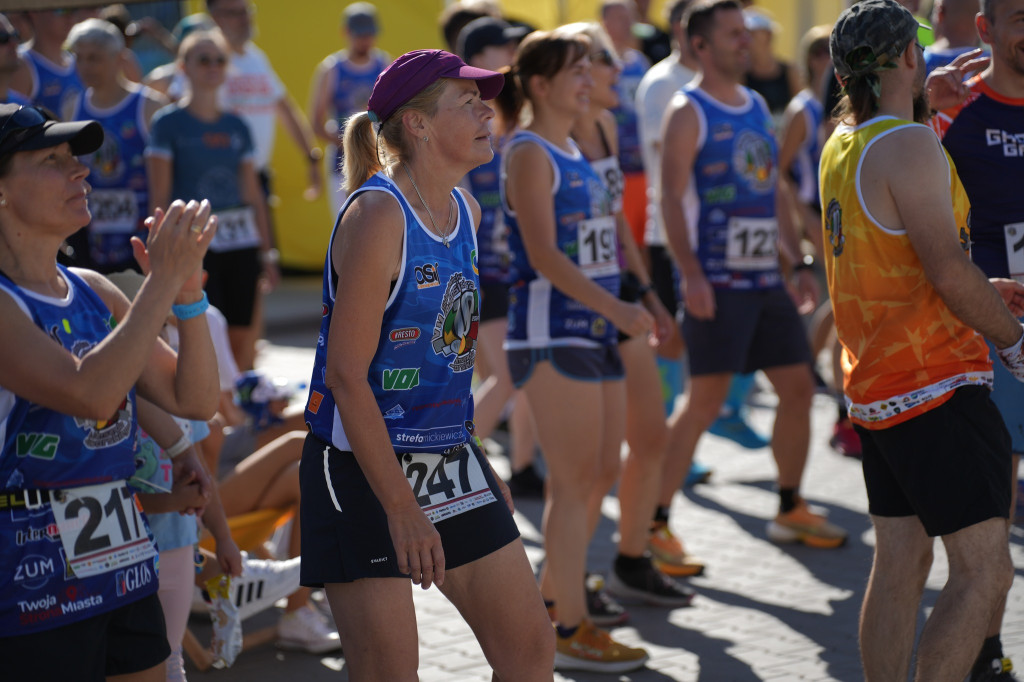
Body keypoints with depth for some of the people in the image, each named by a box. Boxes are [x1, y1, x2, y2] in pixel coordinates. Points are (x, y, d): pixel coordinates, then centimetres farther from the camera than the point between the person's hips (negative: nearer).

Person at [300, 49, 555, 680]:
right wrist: (400, 507, -22)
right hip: (363, 468, -8)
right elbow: (345, 375, -21)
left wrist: (477, 461, 20)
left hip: (448, 459, 8)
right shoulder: (377, 214, -17)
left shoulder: (466, 211, 8)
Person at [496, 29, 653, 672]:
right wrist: (615, 307, -27)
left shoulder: (577, 152, 16)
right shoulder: (528, 153, -11)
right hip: (551, 334, -9)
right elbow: (543, 254, -20)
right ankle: (571, 632, 2)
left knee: (603, 472, 12)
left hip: (595, 331, 9)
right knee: (576, 481, -6)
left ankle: (550, 598, 25)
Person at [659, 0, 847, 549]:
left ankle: (790, 510, 25)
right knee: (705, 401, -10)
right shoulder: (688, 111, -7)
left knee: (798, 388, 10)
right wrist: (690, 274, -24)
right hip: (718, 279, -8)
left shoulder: (757, 107, 16)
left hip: (766, 277, 8)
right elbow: (671, 199, -14)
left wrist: (797, 263, 17)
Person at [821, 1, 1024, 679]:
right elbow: (947, 267, -21)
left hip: (876, 383, 9)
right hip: (934, 384, -9)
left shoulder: (841, 145, 12)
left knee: (900, 562, 13)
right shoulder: (910, 145, -16)